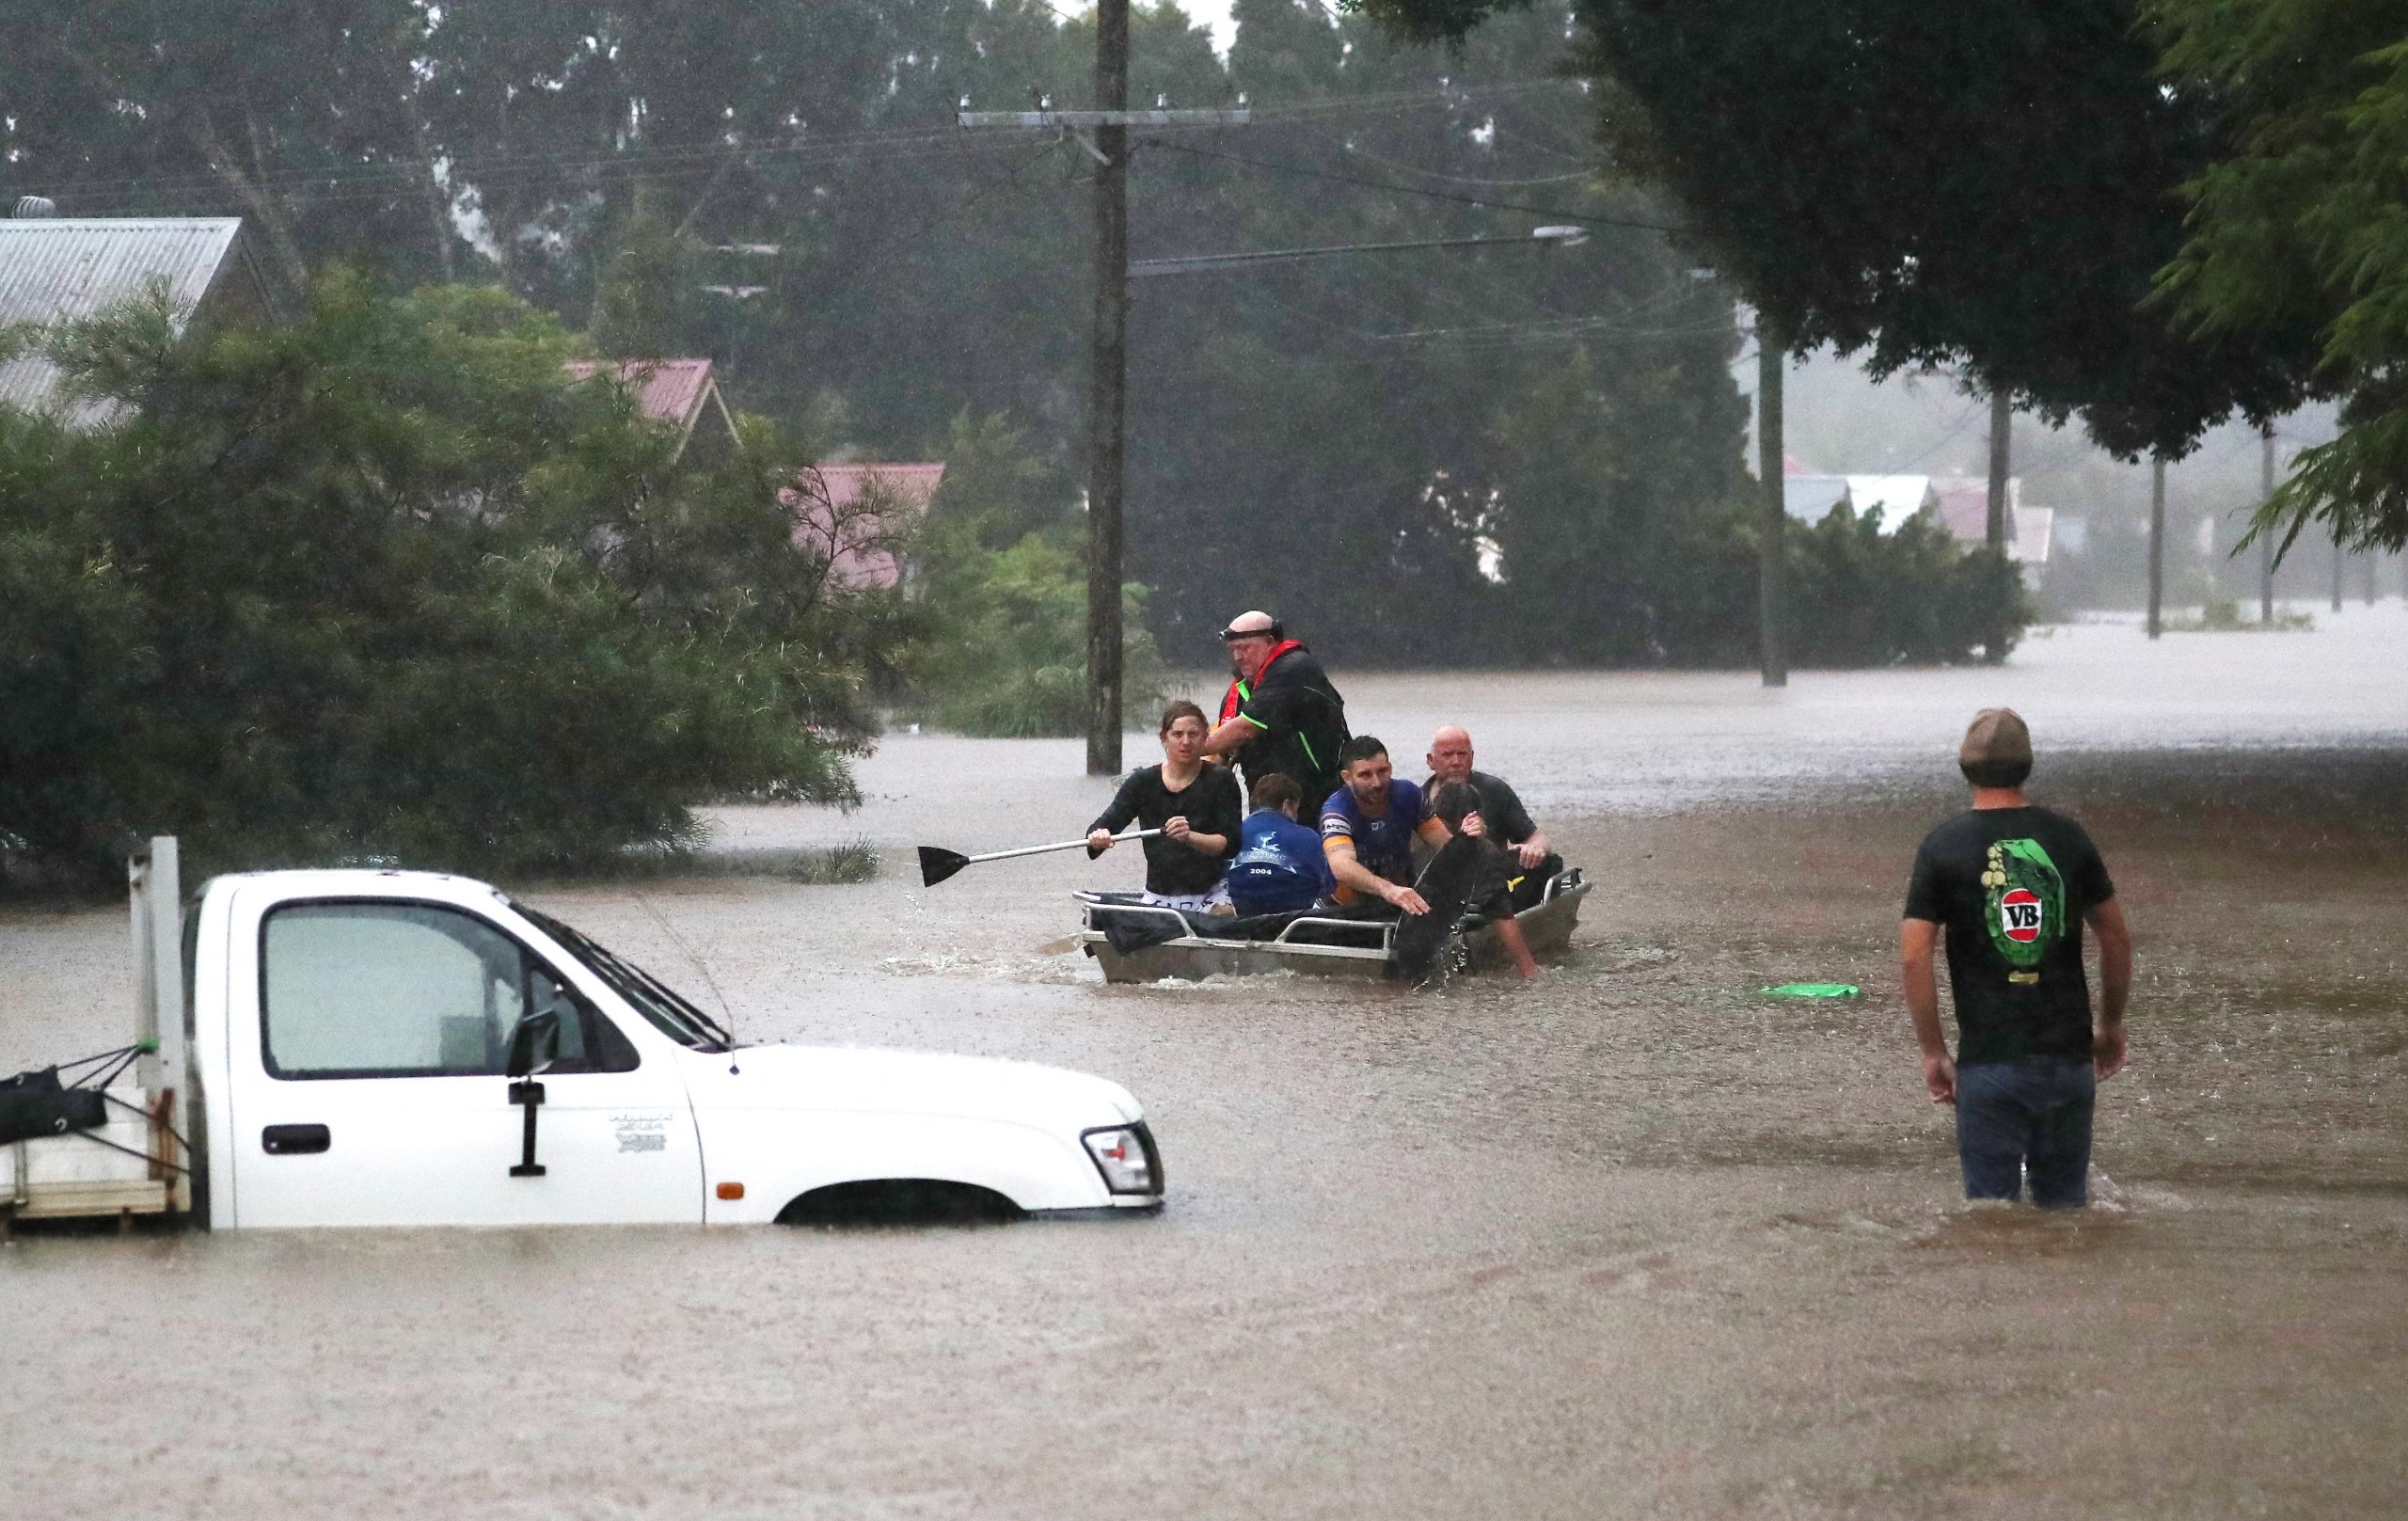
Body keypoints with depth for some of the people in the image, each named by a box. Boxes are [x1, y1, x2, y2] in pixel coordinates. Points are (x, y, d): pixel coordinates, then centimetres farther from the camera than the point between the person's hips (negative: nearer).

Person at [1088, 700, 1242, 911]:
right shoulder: (1143, 781, 5)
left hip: (1208, 897, -2)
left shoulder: (1219, 780, -1)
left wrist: (1190, 837, -28)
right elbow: (1110, 821, -2)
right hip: (1158, 899, 2)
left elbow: (1230, 844, -9)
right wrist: (1098, 837, -27)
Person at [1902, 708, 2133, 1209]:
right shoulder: (2067, 838, 3)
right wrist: (2111, 1024, 24)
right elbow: (2117, 938, 11)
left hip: (1990, 1060, -2)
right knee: (2065, 1207, 12)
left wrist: (1933, 1052, -1)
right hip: (2068, 1054, 2)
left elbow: (1914, 955, -9)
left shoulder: (1944, 847, -4)